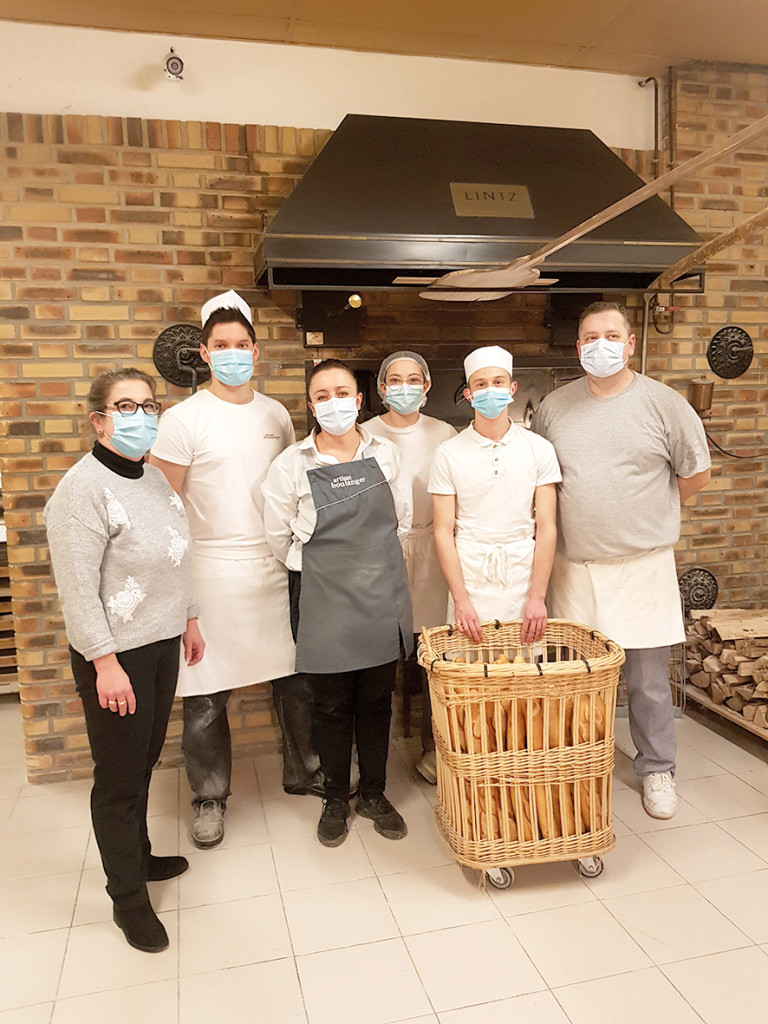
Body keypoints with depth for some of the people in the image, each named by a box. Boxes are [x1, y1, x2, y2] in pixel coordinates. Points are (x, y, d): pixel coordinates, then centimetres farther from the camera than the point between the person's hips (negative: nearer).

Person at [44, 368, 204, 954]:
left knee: (144, 763, 20)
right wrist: (105, 664, -20)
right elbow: (78, 588, -19)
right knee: (119, 778, 6)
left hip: (162, 645, 8)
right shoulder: (83, 489, -16)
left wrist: (189, 619, 19)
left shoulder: (155, 481, 9)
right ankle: (128, 898, 22)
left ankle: (140, 855, 41)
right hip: (116, 655, -7)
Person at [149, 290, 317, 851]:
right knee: (206, 695, 5)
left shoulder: (277, 415, 9)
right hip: (212, 571, -4)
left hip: (277, 567, 4)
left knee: (297, 678, 12)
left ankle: (303, 772, 34)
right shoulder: (183, 420, -6)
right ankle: (210, 797, 25)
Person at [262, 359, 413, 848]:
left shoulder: (385, 454, 0)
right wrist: (317, 568, 10)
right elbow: (279, 536, 4)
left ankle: (374, 793, 31)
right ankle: (336, 798, 30)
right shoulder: (292, 465, -6)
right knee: (332, 705, 10)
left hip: (383, 595, 2)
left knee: (377, 699, 12)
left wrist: (373, 563, 12)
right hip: (325, 601, -2)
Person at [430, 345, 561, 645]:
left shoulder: (539, 449, 2)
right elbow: (443, 531, -3)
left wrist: (538, 597, -8)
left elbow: (546, 527, -1)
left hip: (524, 579, 1)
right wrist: (460, 599, -10)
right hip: (470, 582, -1)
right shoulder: (449, 453, 0)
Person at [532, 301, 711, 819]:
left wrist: (644, 514, 8)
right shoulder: (554, 406, 5)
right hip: (573, 566, 2)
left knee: (648, 680, 8)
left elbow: (697, 474, 6)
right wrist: (583, 514, 9)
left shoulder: (664, 403, -2)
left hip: (643, 567, -2)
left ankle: (657, 769, 28)